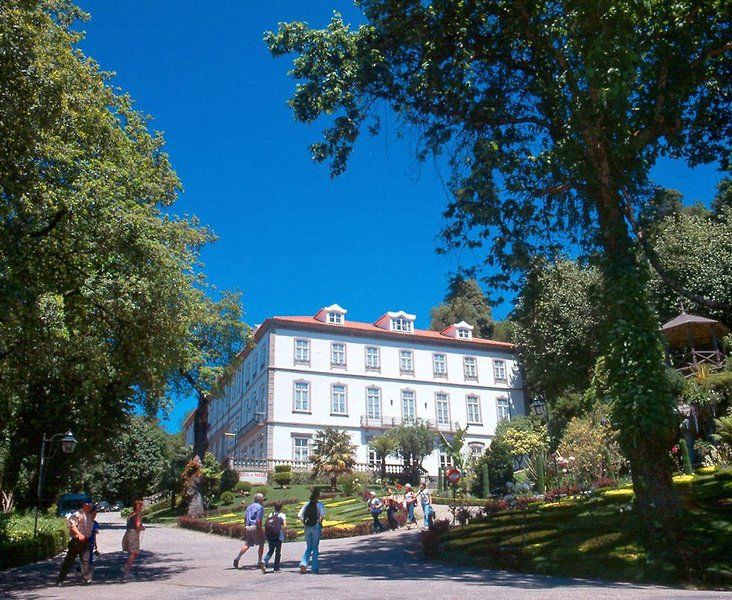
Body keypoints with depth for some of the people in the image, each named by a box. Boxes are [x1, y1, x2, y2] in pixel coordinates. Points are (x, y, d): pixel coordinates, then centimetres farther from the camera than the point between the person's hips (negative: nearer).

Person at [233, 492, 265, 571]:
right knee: (261, 544, 8)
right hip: (255, 527, -7)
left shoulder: (249, 506, 15)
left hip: (247, 528, 7)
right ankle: (259, 562, 10)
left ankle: (237, 558, -5)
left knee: (247, 545, 11)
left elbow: (245, 517, 17)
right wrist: (260, 530, -15)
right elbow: (258, 520, -17)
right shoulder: (260, 508, -10)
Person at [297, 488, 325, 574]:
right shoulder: (319, 504, -5)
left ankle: (303, 563, -7)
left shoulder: (307, 504, 7)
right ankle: (315, 568, 11)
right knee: (315, 548, 8)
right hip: (316, 527, -3)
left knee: (308, 547, 14)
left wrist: (304, 523, 6)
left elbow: (299, 515, 0)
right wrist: (320, 522, -6)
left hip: (307, 527, 3)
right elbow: (322, 515, -22)